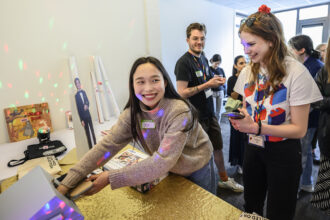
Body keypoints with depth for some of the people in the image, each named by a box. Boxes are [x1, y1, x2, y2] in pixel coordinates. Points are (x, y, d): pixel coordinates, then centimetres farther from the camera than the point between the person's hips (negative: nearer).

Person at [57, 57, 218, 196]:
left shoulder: (179, 112, -34)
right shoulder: (133, 114, -17)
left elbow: (162, 161, -36)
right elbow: (106, 146, -21)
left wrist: (110, 178, -33)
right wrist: (67, 183, -27)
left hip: (198, 171, -3)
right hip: (171, 171, 4)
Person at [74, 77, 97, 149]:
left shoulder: (83, 92, 8)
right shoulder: (76, 95, -8)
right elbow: (78, 109, -10)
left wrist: (86, 105, -16)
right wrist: (81, 120, -13)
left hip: (88, 114, 5)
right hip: (83, 117, -5)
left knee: (92, 130, 10)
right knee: (87, 132, 1)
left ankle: (95, 145, 21)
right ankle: (91, 148, 8)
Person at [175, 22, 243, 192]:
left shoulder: (203, 59, 11)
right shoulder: (183, 62, -16)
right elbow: (182, 93, -22)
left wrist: (216, 82, 1)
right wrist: (207, 85, -23)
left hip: (209, 113, 8)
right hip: (196, 117, -8)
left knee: (218, 147, 19)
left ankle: (224, 179, 40)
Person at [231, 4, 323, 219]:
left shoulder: (296, 72, -17)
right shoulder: (249, 71, 0)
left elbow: (299, 129, -16)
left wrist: (256, 127, -29)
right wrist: (239, 117, -12)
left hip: (283, 153, -5)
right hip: (253, 148, 5)